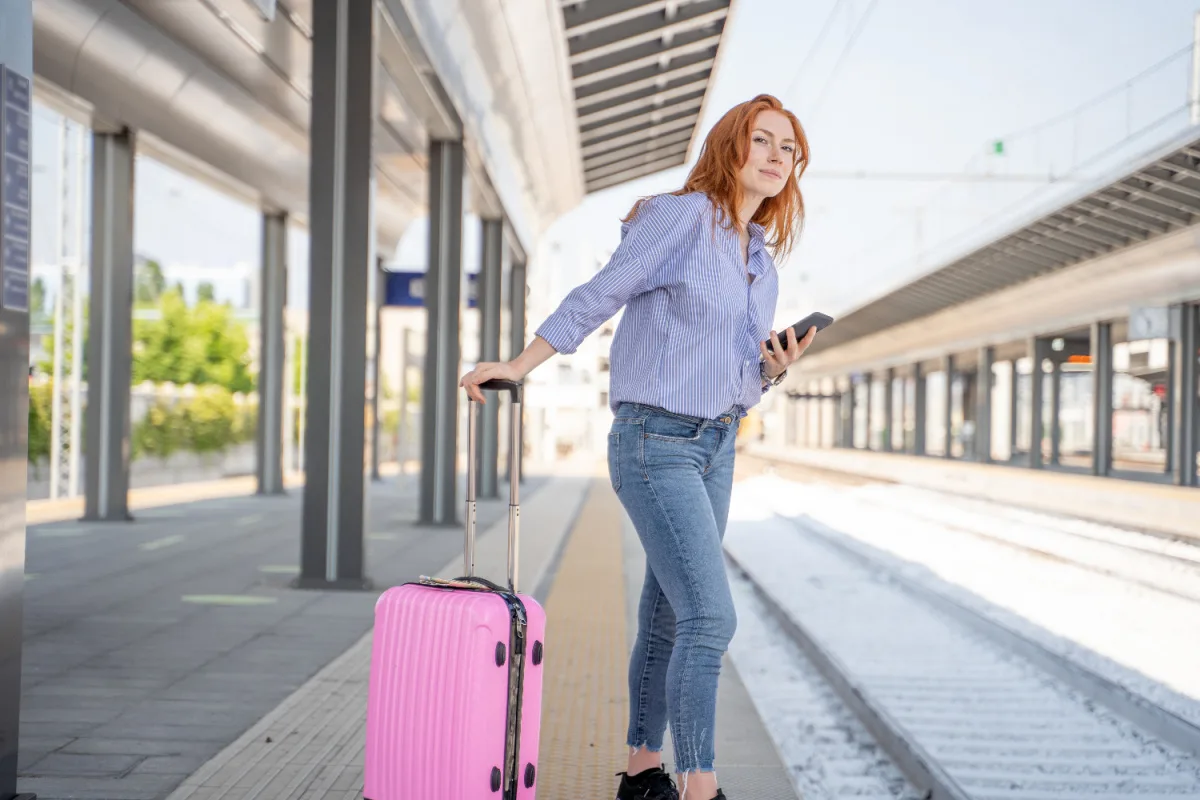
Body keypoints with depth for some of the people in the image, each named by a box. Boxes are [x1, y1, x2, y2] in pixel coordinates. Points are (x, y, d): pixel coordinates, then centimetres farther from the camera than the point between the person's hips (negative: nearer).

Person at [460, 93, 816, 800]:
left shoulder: (763, 262, 13)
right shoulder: (682, 217, -10)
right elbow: (597, 297, -7)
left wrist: (776, 367, -5)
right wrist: (519, 366, -7)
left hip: (716, 449, 8)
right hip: (654, 443, -8)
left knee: (669, 617, 12)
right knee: (710, 618, -14)